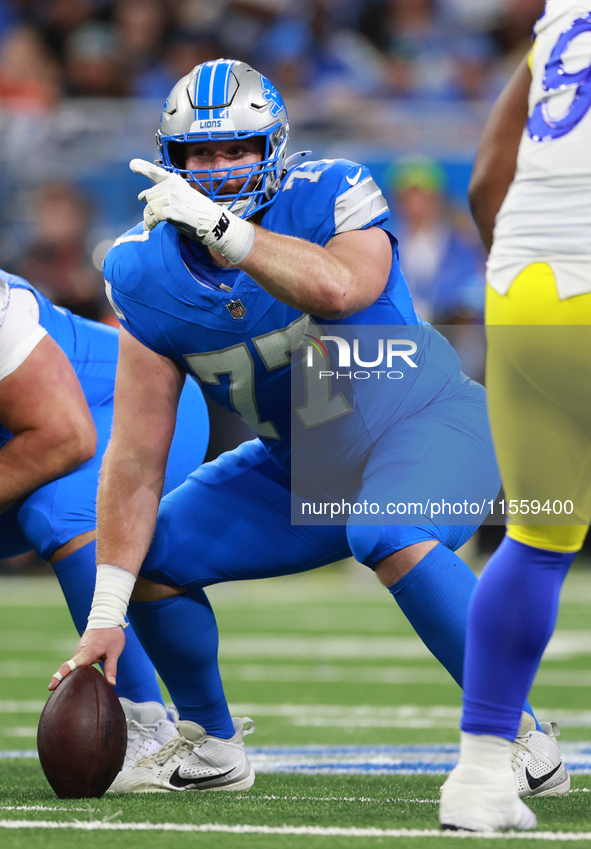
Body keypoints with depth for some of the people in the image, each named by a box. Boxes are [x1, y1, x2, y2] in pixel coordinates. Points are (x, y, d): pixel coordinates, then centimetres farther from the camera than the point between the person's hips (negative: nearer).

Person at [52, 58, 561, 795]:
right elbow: (137, 454, -10)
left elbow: (341, 288, -46)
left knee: (389, 537, -36)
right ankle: (211, 747, 20)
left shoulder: (330, 198, -20)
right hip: (301, 467, 6)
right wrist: (106, 616, -14)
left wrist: (220, 225, -42)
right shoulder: (149, 271, -8)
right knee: (149, 556, -2)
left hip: (423, 424, -6)